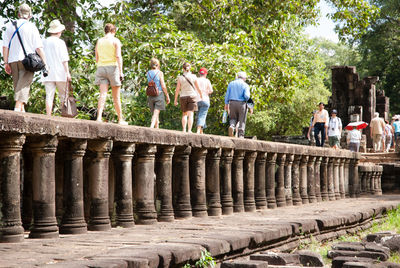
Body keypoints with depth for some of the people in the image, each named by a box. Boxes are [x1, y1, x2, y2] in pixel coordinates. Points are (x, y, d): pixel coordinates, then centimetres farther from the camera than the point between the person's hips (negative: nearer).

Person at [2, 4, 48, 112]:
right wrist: (45, 63, -3)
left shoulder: (9, 26, 10)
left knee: (17, 86, 11)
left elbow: (5, 46, 5)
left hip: (13, 60, 4)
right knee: (24, 85, -10)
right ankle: (18, 107, -26)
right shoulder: (31, 27, 0)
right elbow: (39, 47, -5)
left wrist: (6, 63, 7)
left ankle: (22, 110, 12)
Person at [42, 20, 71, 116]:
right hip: (60, 73, -3)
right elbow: (64, 59, -7)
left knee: (49, 95, 0)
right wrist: (67, 72, -6)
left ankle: (48, 116, -7)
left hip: (48, 74, 3)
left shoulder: (44, 42, 8)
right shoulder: (60, 42, -4)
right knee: (63, 95, 4)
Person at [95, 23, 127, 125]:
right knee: (116, 97, 4)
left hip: (101, 67, 3)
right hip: (113, 67, -3)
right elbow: (118, 56, -11)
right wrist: (121, 72, -14)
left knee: (103, 94, -4)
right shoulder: (115, 40, -1)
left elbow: (97, 59, 14)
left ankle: (99, 117, -20)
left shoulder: (99, 41, 11)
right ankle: (120, 119, 12)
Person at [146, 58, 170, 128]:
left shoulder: (148, 73, 6)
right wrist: (167, 96, 1)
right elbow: (163, 86, -9)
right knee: (156, 114, -10)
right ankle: (151, 127, -28)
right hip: (159, 94, -5)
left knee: (155, 114, 15)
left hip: (150, 96, 5)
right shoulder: (159, 73, -7)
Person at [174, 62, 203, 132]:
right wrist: (201, 96, 19)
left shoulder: (180, 78, -3)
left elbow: (177, 90, -2)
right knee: (190, 114, -2)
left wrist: (175, 99, 6)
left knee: (184, 114, 14)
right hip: (192, 96, -1)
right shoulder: (193, 77, -3)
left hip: (183, 97, 1)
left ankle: (184, 130, 6)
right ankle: (189, 130, -9)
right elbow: (198, 88, 5)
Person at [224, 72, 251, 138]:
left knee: (233, 118, 15)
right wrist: (247, 99, 7)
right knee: (242, 121, 6)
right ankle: (240, 136, 2)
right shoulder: (245, 85, -2)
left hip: (232, 103, 3)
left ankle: (232, 126, -17)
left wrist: (226, 104, 12)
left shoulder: (231, 83, 8)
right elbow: (246, 95, -15)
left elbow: (227, 95, 6)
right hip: (242, 104, -3)